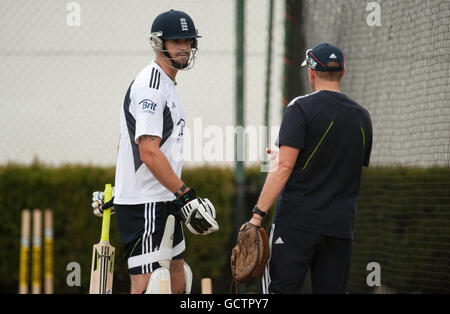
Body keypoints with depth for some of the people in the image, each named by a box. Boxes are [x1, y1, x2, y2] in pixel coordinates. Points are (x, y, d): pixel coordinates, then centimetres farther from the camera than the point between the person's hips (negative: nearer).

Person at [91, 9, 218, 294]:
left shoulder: (167, 85, 19)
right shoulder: (150, 86, -15)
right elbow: (149, 152, -23)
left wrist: (119, 190, 30)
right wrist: (186, 196, -24)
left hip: (163, 202, 11)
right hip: (145, 205, -10)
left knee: (178, 284, 12)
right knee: (147, 287, -15)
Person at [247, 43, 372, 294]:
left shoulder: (302, 108, -5)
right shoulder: (362, 117, 13)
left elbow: (284, 167, -13)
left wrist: (258, 214, -14)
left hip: (297, 222, -5)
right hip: (341, 224, 5)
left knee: (281, 288, -7)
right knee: (332, 289, 7)